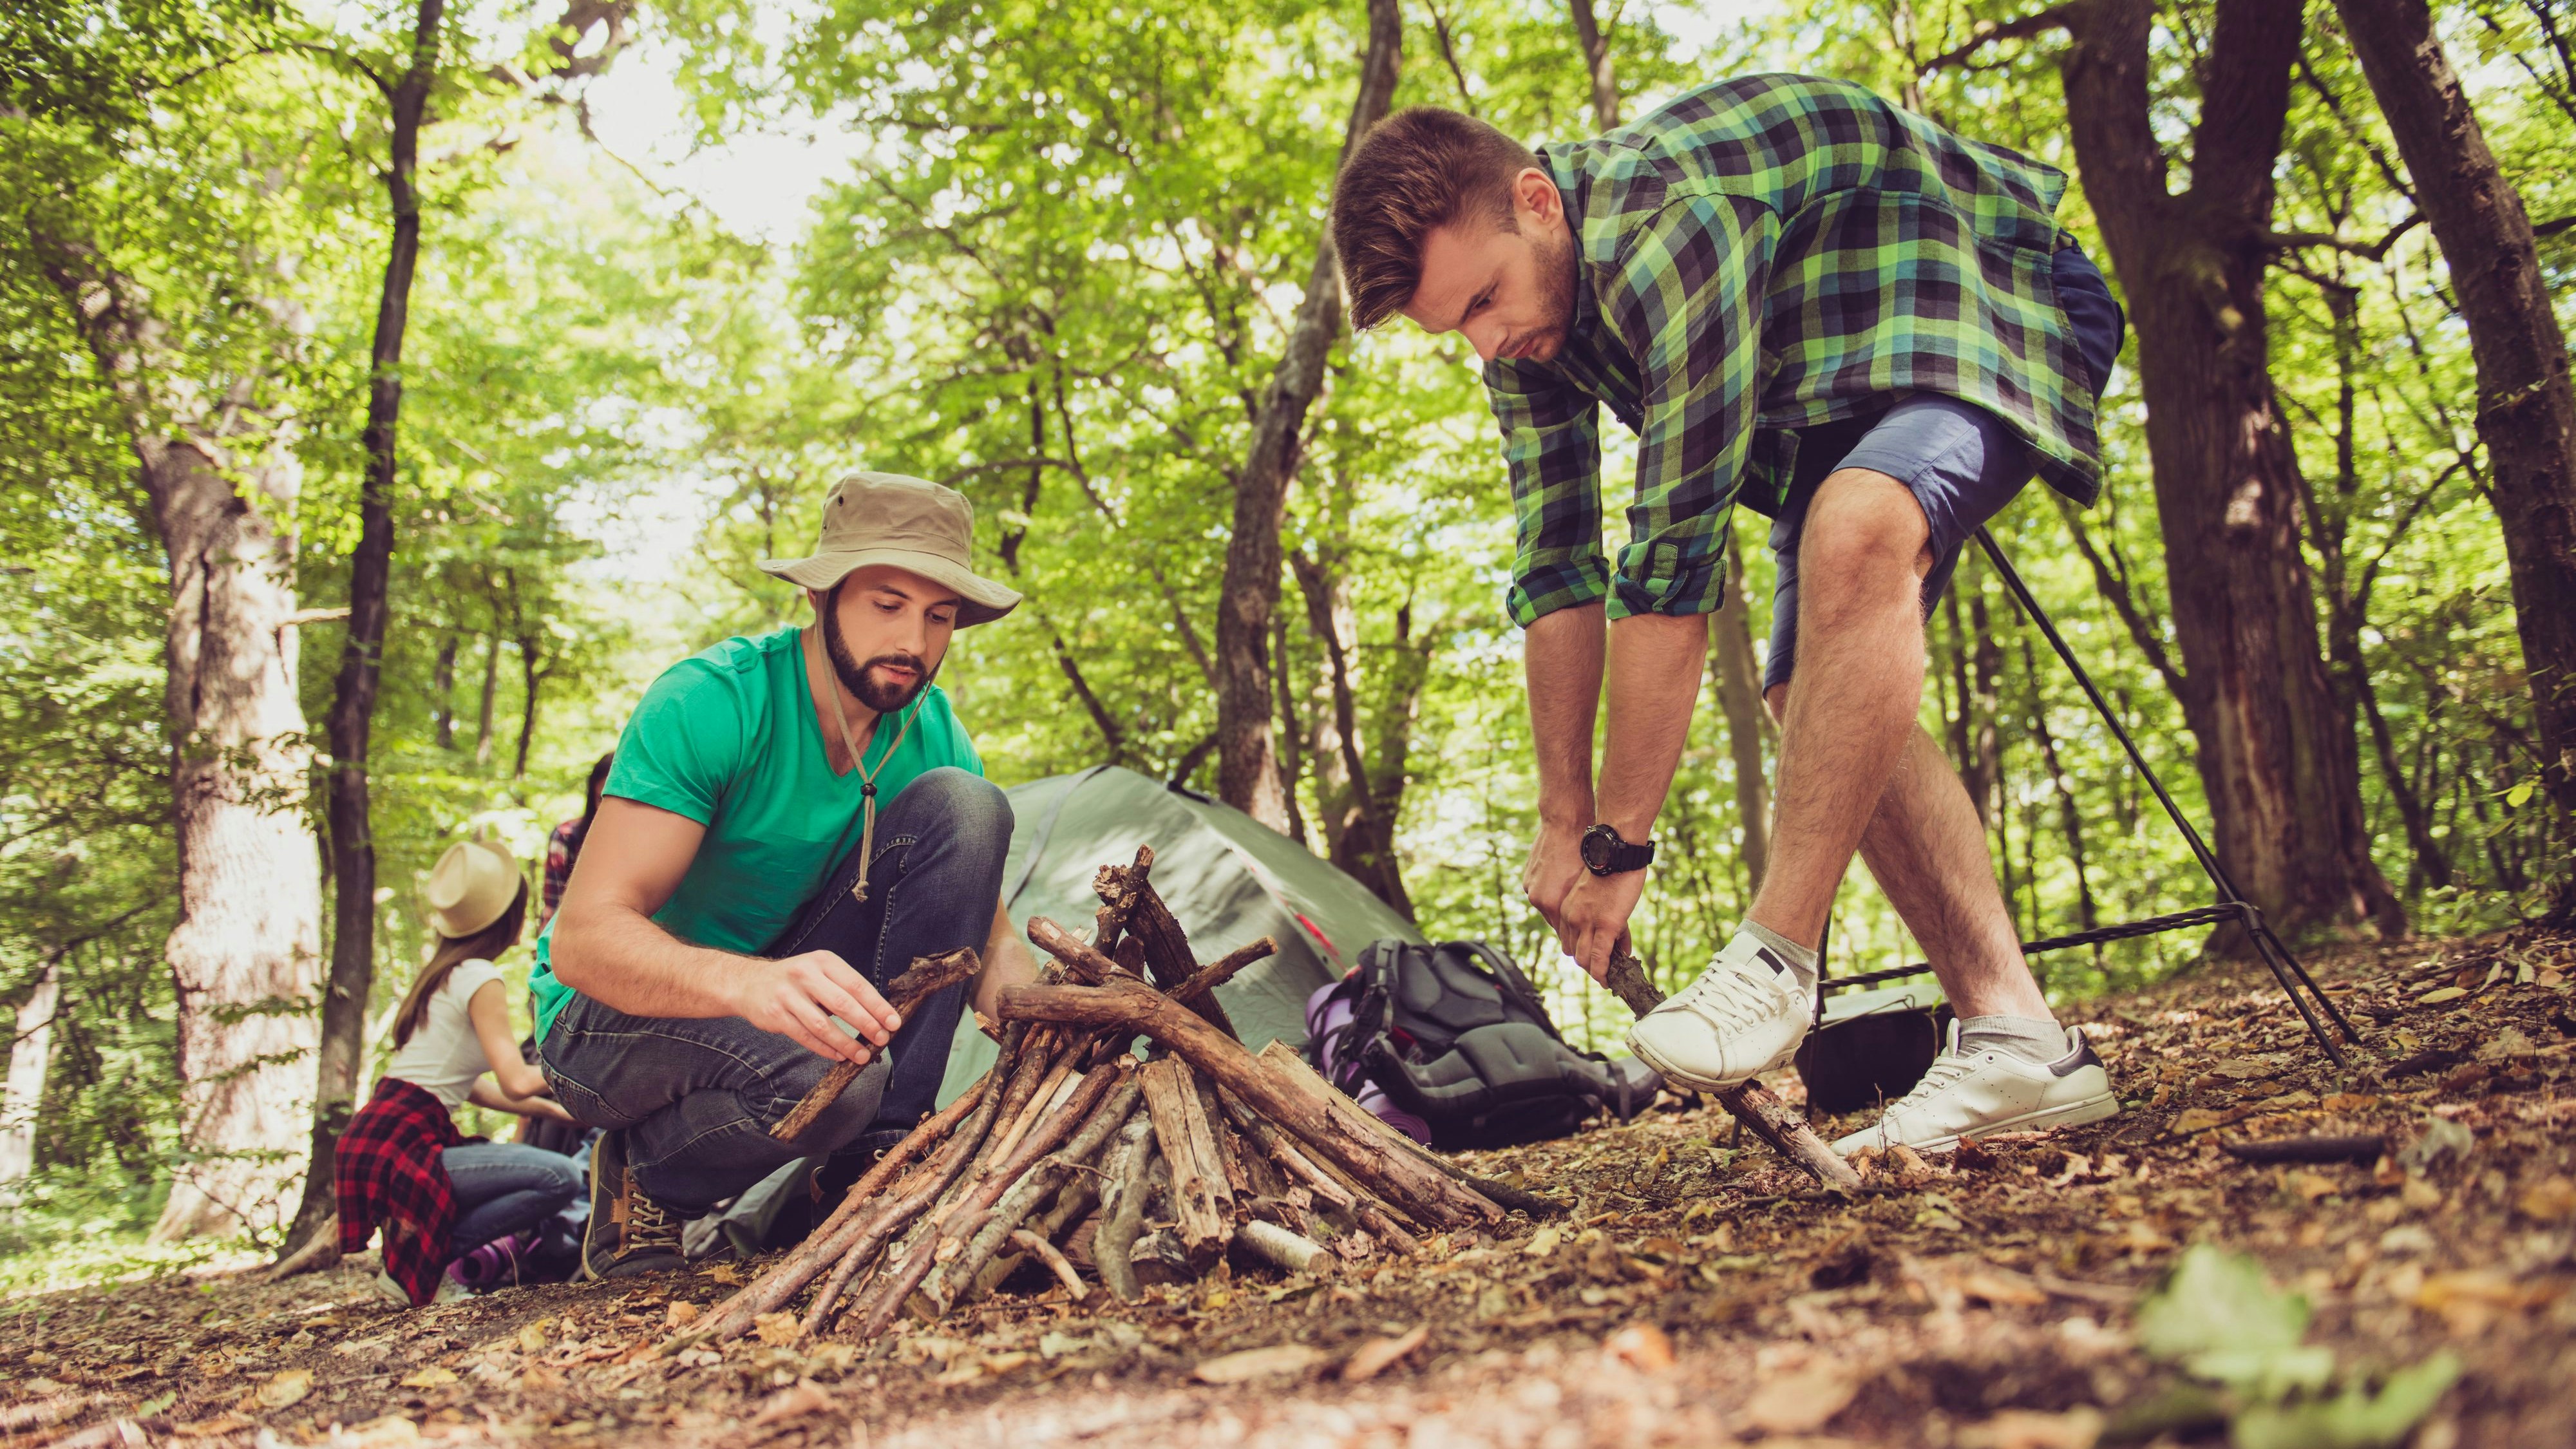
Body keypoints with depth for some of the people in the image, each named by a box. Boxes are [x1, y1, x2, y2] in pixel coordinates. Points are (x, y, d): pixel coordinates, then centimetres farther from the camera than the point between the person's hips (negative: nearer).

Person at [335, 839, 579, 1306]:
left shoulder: (442, 974, 17)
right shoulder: (480, 979, -11)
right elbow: (516, 1082, -19)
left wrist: (547, 1108, 16)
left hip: (380, 1140, 10)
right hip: (394, 1149, -10)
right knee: (559, 1178, -23)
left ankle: (415, 1235, 8)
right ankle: (416, 1264, -12)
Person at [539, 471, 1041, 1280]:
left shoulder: (934, 733, -7)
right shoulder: (709, 703, -25)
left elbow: (989, 940, -4)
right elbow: (582, 939, -33)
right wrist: (746, 981, -53)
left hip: (780, 988, 6)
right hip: (610, 1018, -5)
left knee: (963, 806, -17)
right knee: (830, 1070, -39)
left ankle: (876, 1159, -13)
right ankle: (644, 1180, -4)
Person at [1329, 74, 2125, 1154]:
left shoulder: (1668, 226, -36)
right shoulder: (1520, 307, -8)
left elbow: (1675, 556, -35)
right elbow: (1558, 565, -4)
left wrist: (1619, 840, -29)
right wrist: (1564, 814, -5)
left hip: (1995, 303, -9)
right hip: (1821, 392, 9)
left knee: (1854, 534, -38)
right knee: (1817, 698, -6)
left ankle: (1775, 961, -30)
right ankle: (2016, 1042, -6)